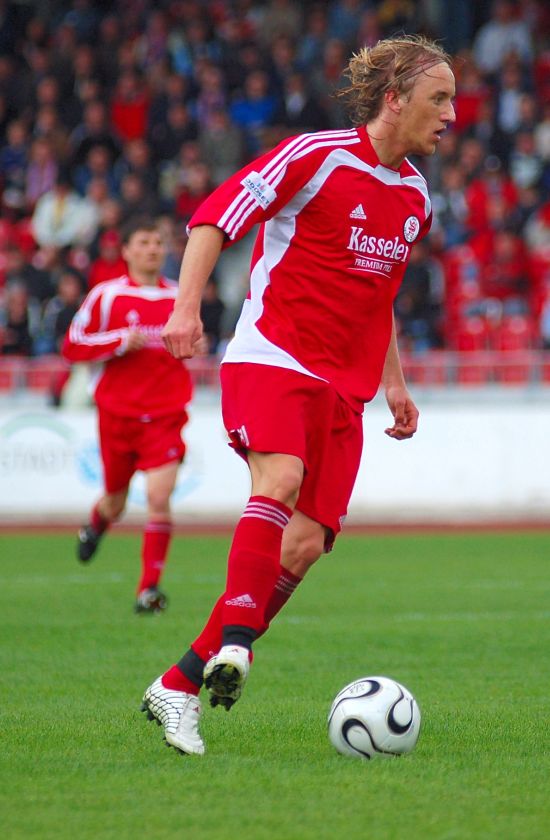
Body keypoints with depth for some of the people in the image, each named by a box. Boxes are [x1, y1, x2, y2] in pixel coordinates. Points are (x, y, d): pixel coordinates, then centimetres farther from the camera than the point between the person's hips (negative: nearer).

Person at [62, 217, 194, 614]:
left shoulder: (180, 296, 7)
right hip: (118, 414, -1)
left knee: (160, 498, -16)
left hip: (165, 416, 1)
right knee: (115, 503, 13)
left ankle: (150, 587, -11)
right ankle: (94, 526, 51)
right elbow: (72, 346, -4)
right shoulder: (107, 295, -3)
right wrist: (121, 342, -16)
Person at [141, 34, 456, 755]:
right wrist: (188, 305, -21)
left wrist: (394, 382, 25)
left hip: (342, 386, 6)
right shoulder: (316, 156, -7)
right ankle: (236, 638, -35)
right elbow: (215, 216, -8)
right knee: (281, 481, -34)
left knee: (305, 545, -5)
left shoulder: (414, 196, 15)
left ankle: (179, 687, 0)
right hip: (270, 358, -6)